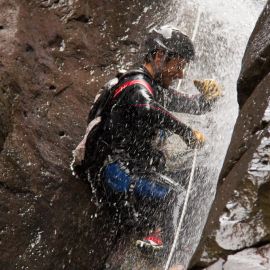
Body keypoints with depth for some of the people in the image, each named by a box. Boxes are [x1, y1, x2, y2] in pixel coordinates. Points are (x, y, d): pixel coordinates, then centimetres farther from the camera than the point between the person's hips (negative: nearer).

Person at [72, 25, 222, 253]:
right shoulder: (135, 85, -18)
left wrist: (209, 95, -6)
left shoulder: (156, 90, 11)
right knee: (165, 192, -28)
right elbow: (147, 111, -41)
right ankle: (157, 231, -1)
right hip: (111, 167, -10)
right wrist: (188, 133, -35)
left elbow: (197, 106, 16)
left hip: (134, 164, 10)